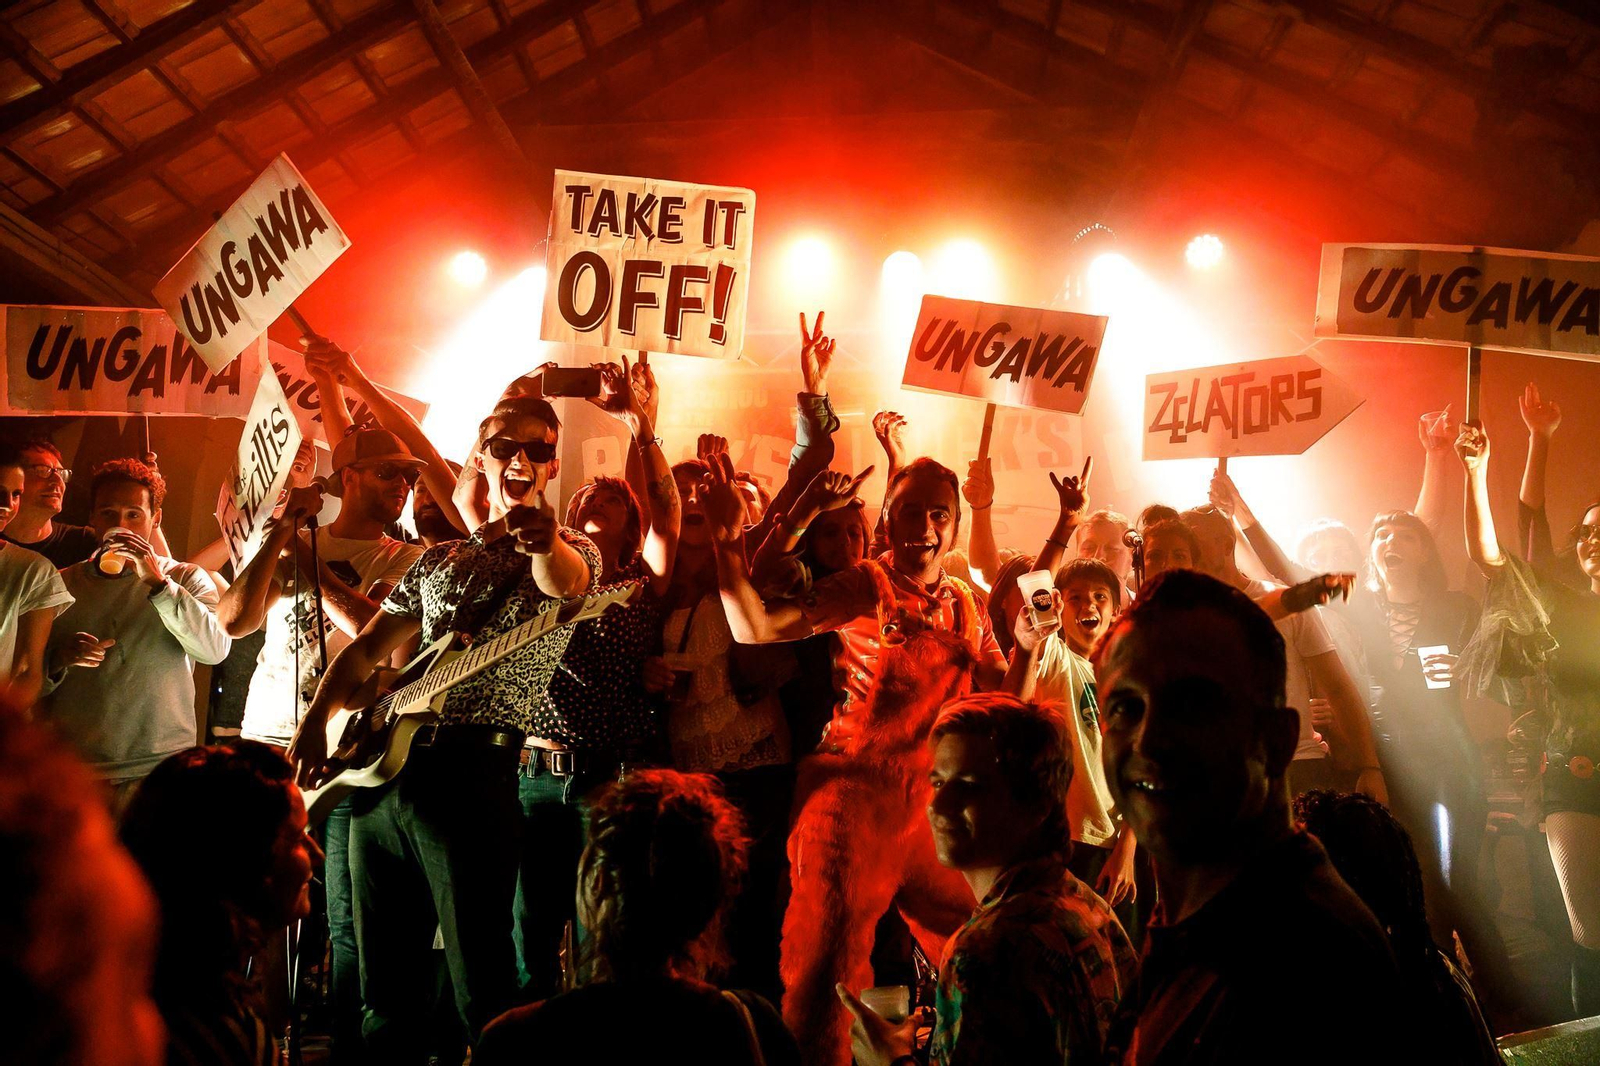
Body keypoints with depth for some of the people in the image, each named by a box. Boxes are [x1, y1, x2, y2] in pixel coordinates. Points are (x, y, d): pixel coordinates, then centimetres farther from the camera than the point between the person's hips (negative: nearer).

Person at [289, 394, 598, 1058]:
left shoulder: (570, 554, 2)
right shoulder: (439, 562, 21)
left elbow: (564, 582, -23)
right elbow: (366, 649, 24)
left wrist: (542, 538, -47)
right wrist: (315, 719, 7)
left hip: (470, 773, -6)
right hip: (380, 773, 6)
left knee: (483, 988, -8)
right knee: (385, 988, 12)